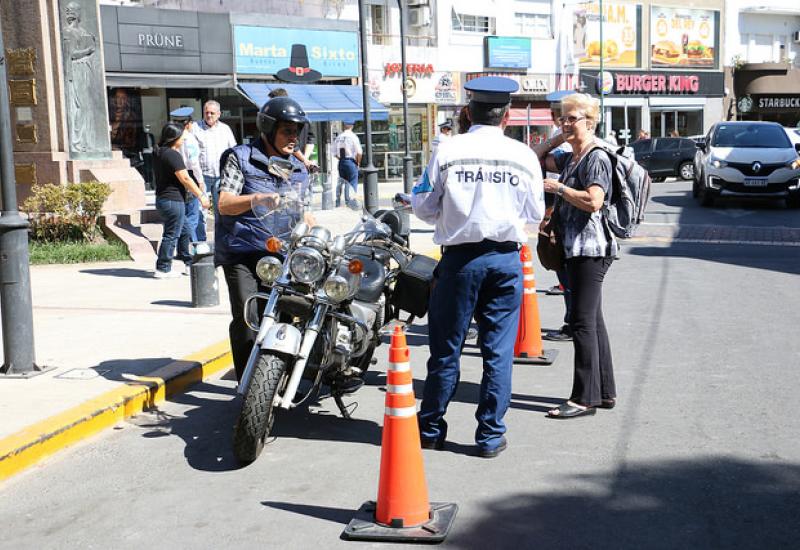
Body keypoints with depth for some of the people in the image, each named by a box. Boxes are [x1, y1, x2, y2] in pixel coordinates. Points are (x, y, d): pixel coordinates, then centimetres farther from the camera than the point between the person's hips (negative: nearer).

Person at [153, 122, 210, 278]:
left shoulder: (161, 152, 13)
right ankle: (162, 269, 1)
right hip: (173, 200, -10)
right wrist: (201, 195, -14)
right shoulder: (173, 155, -17)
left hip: (162, 198, 10)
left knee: (181, 230, 20)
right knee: (171, 235, -3)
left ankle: (186, 258, 31)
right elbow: (185, 179, -19)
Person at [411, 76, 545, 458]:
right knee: (498, 351, 7)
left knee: (446, 347, 9)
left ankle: (431, 430, 21)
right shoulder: (524, 155, 0)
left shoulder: (448, 150, -5)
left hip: (460, 257, -1)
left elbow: (422, 205, -1)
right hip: (506, 258, 1)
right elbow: (534, 213, 7)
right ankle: (490, 435, 13)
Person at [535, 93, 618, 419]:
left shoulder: (596, 158, -10)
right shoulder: (571, 159, 17)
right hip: (577, 249, 10)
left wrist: (557, 187, -13)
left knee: (583, 322, -9)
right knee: (592, 321, 13)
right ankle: (605, 392, 21)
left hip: (590, 249, -10)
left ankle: (585, 398, -5)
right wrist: (558, 138, 14)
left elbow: (593, 201, -22)